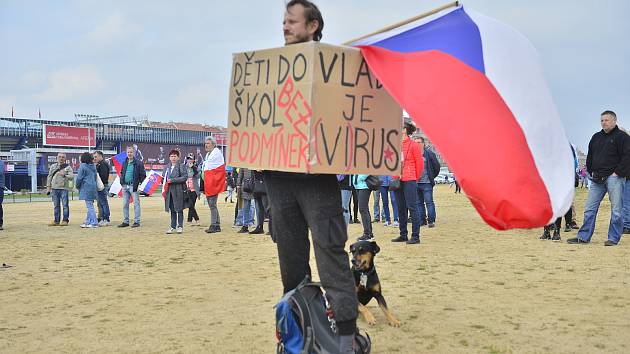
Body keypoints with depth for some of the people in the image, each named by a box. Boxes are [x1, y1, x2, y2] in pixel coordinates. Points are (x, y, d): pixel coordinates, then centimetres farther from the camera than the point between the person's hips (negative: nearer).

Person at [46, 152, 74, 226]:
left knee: (65, 205, -3)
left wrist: (64, 175, -21)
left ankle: (65, 220, 2)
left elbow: (72, 176, -6)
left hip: (64, 188, -4)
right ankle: (56, 221, 12)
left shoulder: (68, 167, 4)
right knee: (56, 205, 7)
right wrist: (48, 187, 10)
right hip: (55, 188, 4)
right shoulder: (53, 166, 15)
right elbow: (49, 177, 16)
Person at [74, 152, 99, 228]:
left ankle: (94, 223, -7)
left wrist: (77, 186, 7)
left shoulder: (82, 166, -10)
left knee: (89, 205, -5)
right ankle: (88, 222, 18)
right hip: (93, 187, 7)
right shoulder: (93, 166, 11)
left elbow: (79, 178, -9)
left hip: (86, 188, -7)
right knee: (90, 205, 13)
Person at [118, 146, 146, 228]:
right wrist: (121, 180, 11)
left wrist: (139, 184, -12)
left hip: (133, 186, -6)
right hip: (125, 186, 6)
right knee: (125, 204, 10)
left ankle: (137, 222, 2)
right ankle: (125, 221, 17)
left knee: (136, 204, -2)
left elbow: (143, 175, -5)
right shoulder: (124, 162, 14)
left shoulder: (138, 163, -5)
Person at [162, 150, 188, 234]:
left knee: (179, 209, -1)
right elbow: (163, 177, 24)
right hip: (169, 191, 5)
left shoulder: (182, 166, -2)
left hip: (178, 190, -5)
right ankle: (173, 227, 14)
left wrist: (172, 180, -16)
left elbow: (185, 177, -12)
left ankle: (180, 226, 6)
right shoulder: (166, 167, 15)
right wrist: (165, 181, 0)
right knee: (172, 210, 9)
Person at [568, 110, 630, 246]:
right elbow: (590, 156, 24)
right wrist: (591, 171, 14)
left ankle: (613, 238, 5)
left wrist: (618, 172, -13)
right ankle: (583, 237, 10)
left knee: (616, 209, -2)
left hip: (614, 178, -6)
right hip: (597, 179, 6)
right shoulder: (596, 137, 17)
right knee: (589, 208, 5)